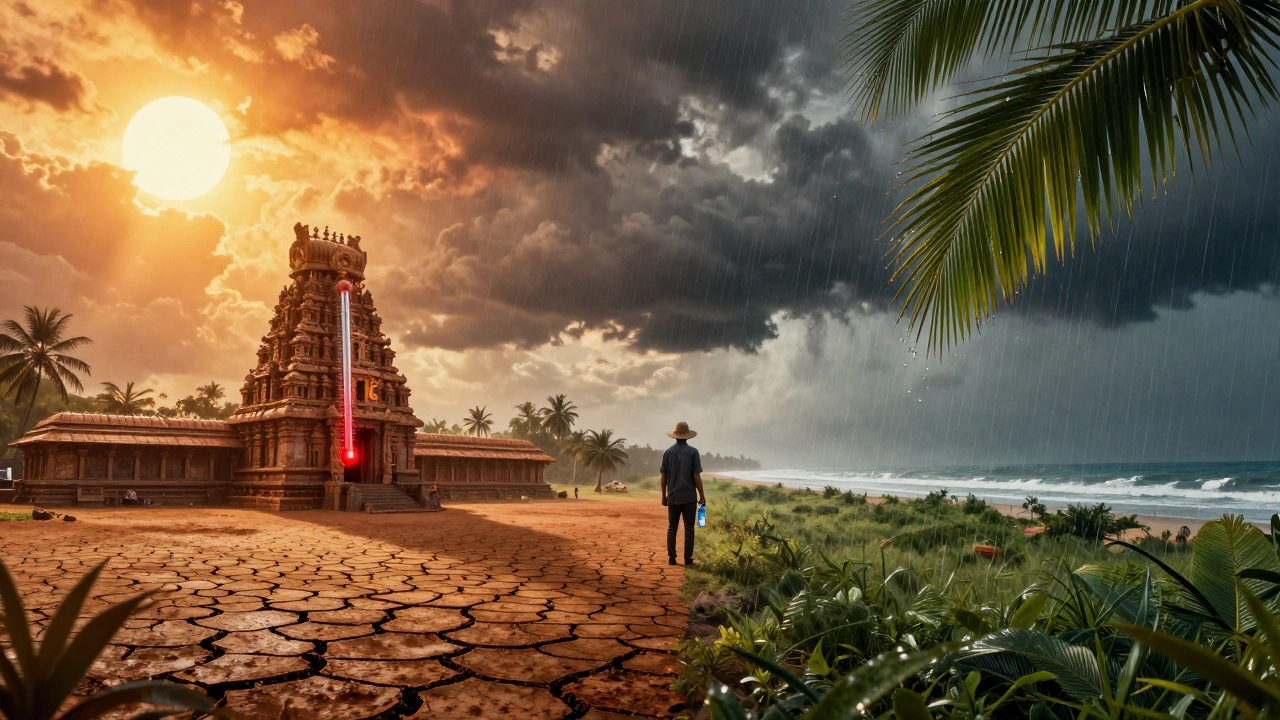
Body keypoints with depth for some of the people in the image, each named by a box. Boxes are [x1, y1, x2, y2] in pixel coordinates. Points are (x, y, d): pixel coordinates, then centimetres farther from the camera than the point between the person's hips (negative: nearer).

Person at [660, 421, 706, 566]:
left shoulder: (668, 452, 2)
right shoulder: (693, 452, -6)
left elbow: (664, 476, 4)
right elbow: (696, 476, -8)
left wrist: (664, 496, 13)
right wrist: (702, 495, 0)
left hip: (673, 496, 2)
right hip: (689, 497, -2)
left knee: (672, 528, 9)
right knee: (689, 528, 4)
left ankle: (671, 557, 8)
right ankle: (688, 558, 4)